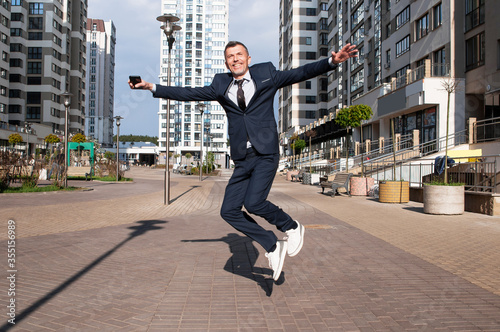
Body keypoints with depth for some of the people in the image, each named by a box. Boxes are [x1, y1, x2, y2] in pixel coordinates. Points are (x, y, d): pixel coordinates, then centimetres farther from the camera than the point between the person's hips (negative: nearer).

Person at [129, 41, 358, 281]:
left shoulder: (266, 75, 5)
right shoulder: (221, 85, 12)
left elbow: (301, 73, -1)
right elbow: (188, 93, 12)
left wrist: (332, 61, -14)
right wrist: (153, 87, 6)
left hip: (266, 155, -5)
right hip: (242, 161, 5)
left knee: (253, 203, -23)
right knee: (229, 211, -2)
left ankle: (292, 227, 5)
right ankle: (272, 246, 12)